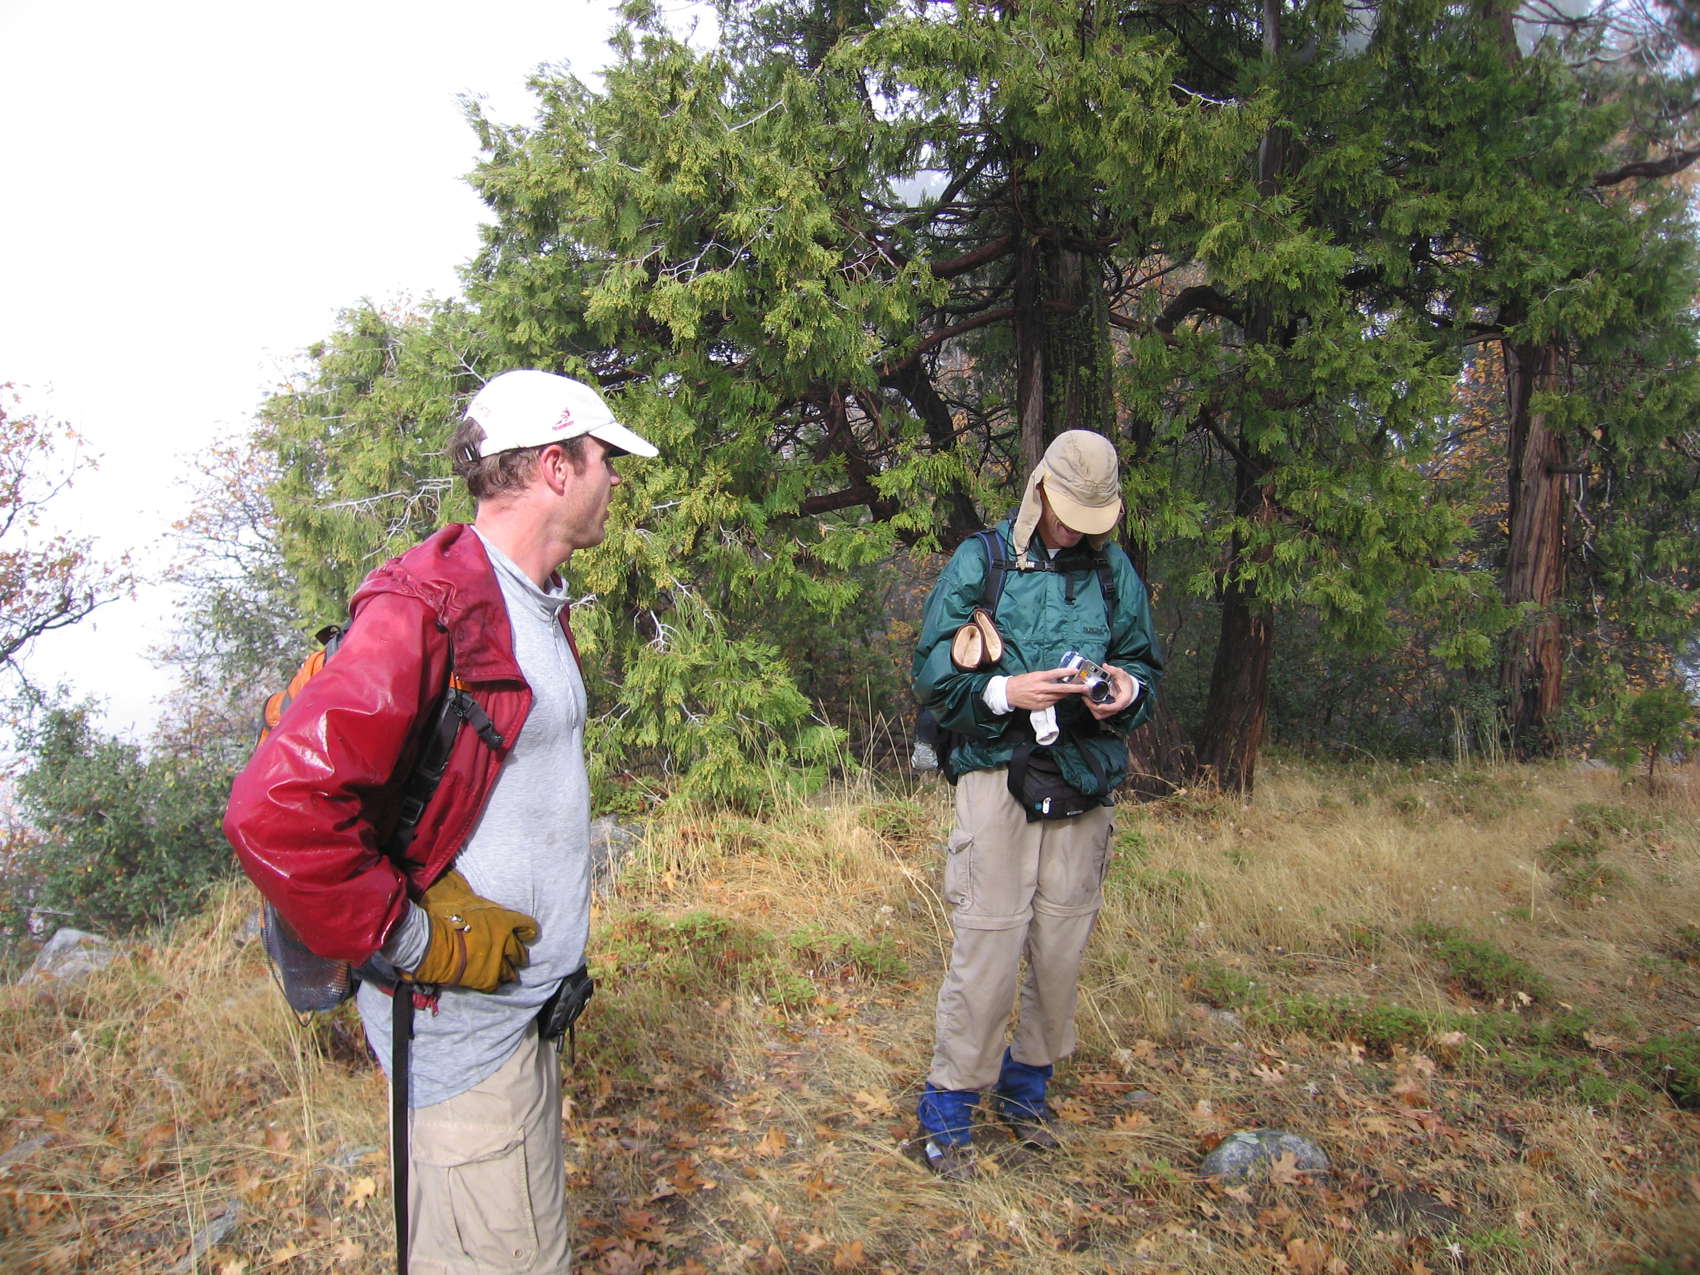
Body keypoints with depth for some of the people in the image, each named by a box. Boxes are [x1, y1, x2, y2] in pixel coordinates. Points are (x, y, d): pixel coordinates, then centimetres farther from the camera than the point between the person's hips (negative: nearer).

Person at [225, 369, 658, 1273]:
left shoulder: (539, 606, 11)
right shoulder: (427, 612, -21)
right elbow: (273, 812, -28)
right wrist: (419, 943, -20)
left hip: (526, 998, 9)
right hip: (462, 1017, -9)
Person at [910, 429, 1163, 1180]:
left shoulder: (1115, 572, 9)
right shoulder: (980, 562, 0)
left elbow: (1145, 666, 15)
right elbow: (932, 672, -2)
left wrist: (1128, 693, -8)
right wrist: (1004, 692, -18)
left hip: (1084, 782, 4)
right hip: (999, 775, -3)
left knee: (1063, 947, 11)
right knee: (987, 944, -4)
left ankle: (1027, 1084, 32)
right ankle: (949, 1105, 13)